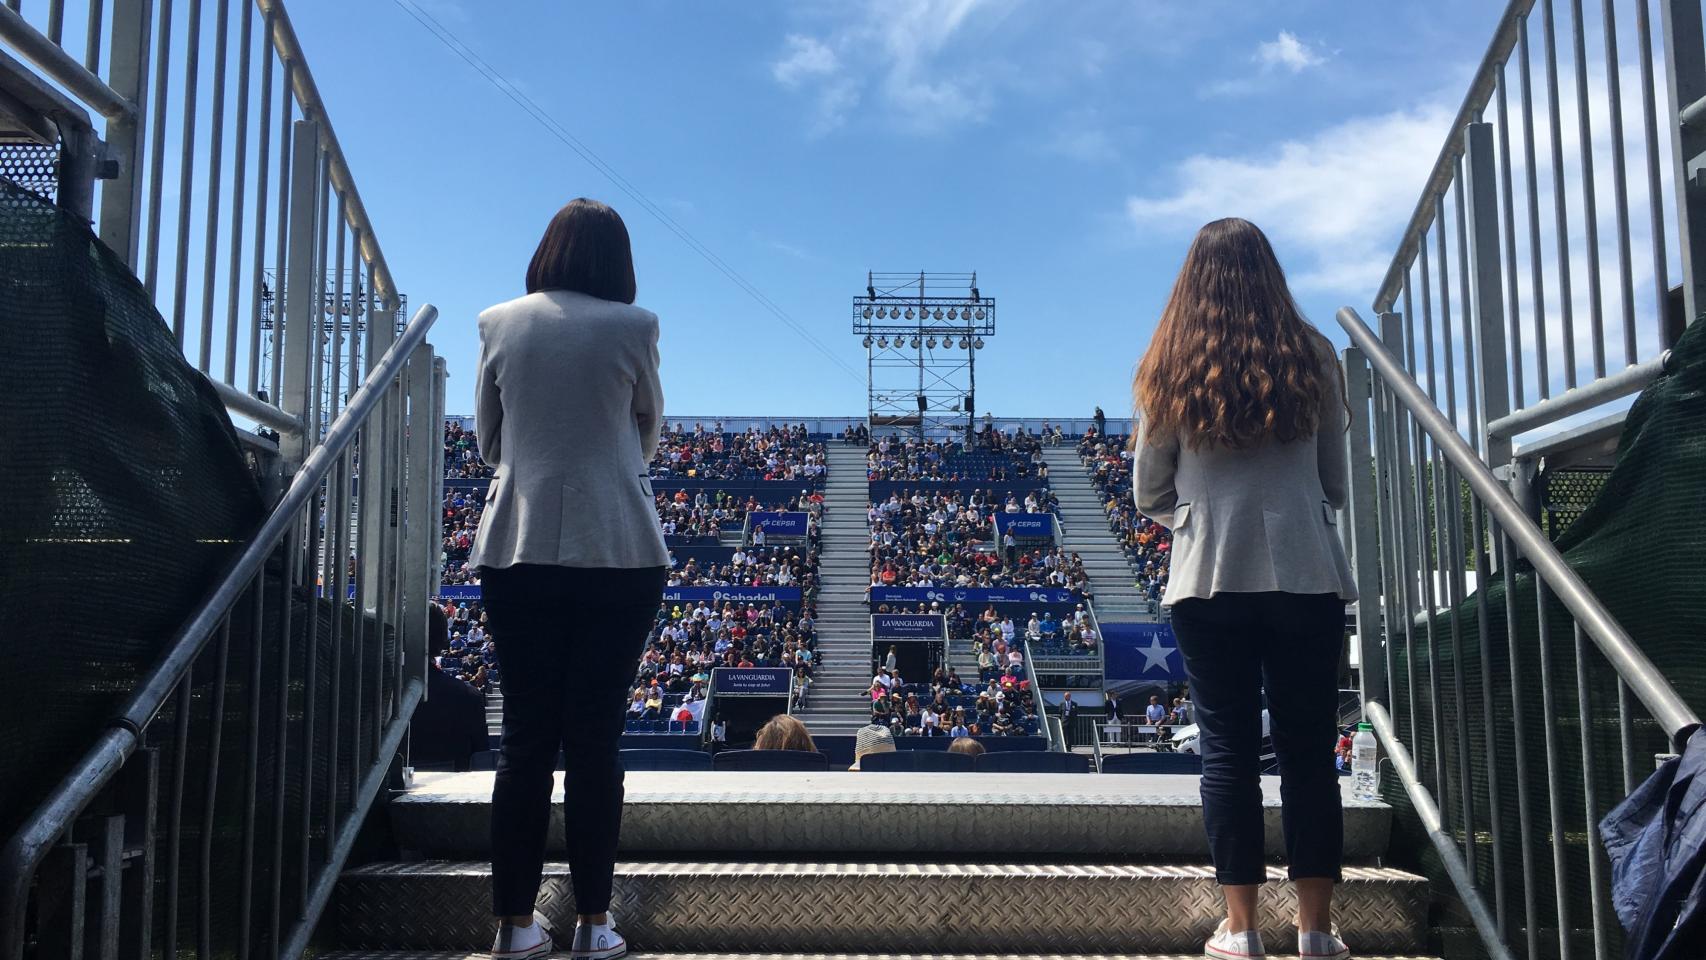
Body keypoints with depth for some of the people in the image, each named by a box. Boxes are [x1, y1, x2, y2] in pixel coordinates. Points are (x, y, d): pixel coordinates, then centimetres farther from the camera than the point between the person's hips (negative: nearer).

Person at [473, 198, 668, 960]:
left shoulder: (500, 325, 5)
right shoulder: (632, 327, -1)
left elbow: (489, 443, 13)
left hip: (518, 549, 2)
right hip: (618, 553, -2)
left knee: (525, 735, 8)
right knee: (595, 737, 3)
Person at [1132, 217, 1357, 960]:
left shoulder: (1170, 370, 1)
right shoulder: (1310, 358, 3)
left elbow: (1149, 495, 5)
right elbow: (1336, 485, 11)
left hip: (1209, 581, 0)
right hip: (1306, 576, 1)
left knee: (1228, 750, 6)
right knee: (1308, 751, 8)